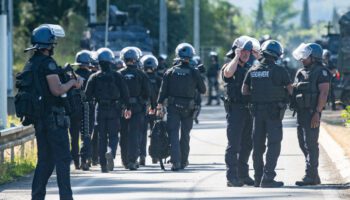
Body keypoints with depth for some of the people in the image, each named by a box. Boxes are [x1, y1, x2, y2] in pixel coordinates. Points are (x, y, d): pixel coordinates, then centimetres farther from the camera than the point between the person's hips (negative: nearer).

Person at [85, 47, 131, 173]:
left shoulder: (94, 77, -1)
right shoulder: (117, 76, -3)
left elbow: (88, 95, 1)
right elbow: (125, 93, -1)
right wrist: (127, 108, 9)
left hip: (100, 110, 1)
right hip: (114, 110, -1)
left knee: (102, 137, 9)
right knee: (113, 135, 4)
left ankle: (103, 165, 8)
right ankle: (111, 152, -27)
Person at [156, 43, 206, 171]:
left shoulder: (171, 72, 0)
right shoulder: (194, 73, -4)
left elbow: (163, 90, -2)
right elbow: (203, 90, 3)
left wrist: (160, 106, 0)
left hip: (173, 107, 0)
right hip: (188, 107, 0)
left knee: (173, 133, -1)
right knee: (185, 134, 13)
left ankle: (176, 161, -14)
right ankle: (183, 161, 21)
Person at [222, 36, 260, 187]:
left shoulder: (249, 69, 17)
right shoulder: (229, 66, -4)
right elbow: (228, 73, -27)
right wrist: (237, 57, -17)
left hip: (248, 110, 7)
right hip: (235, 110, -7)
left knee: (246, 145, 11)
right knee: (234, 145, -9)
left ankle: (243, 175, 20)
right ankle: (232, 177, -10)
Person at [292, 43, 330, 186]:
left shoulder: (321, 72, -7)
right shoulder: (300, 73, 19)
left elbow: (324, 93, -14)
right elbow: (294, 90, 25)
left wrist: (317, 113, -21)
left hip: (312, 113, -9)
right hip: (301, 112, 9)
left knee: (311, 144, -10)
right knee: (303, 144, 10)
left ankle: (310, 176, -10)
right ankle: (314, 176, 17)